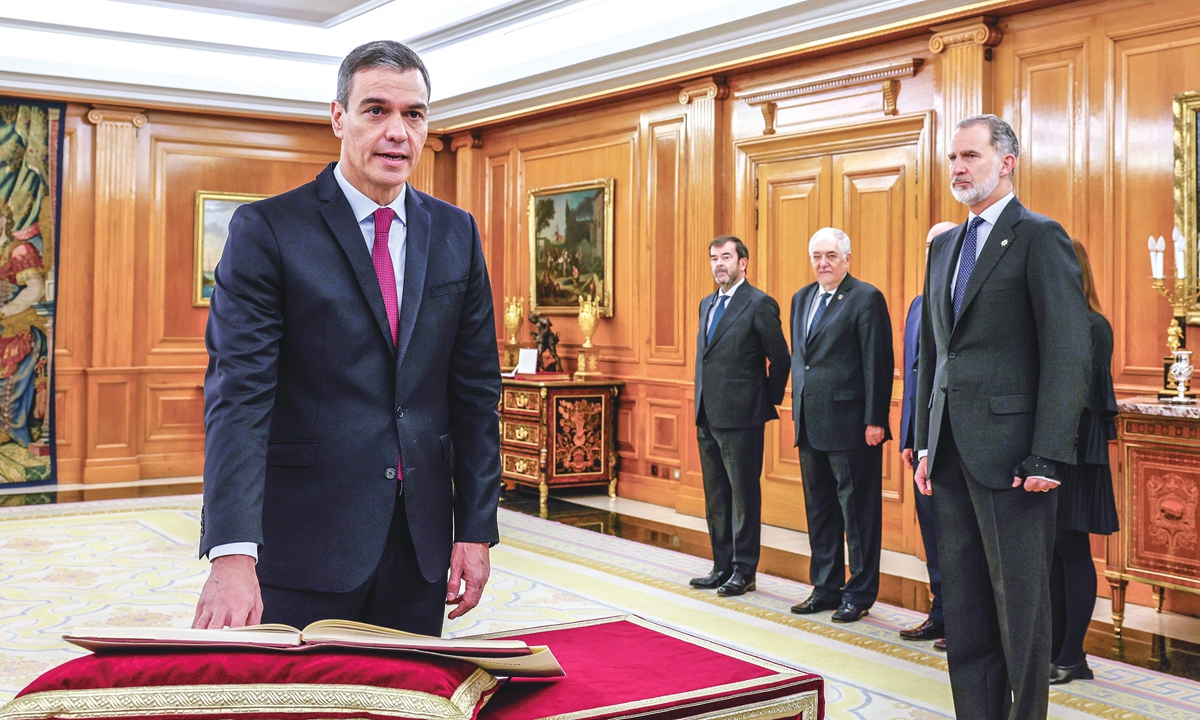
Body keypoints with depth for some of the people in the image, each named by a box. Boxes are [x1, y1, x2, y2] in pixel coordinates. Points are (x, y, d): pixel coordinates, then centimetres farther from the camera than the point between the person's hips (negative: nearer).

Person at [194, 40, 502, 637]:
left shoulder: (455, 233, 7)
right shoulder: (266, 229, -6)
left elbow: (476, 387, 8)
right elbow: (238, 392, -15)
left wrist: (476, 528, 3)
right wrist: (231, 554, -25)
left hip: (421, 542, 4)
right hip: (304, 538, -3)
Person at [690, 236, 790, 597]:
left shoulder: (759, 304, -9)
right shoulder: (707, 303, 15)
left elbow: (780, 359, -8)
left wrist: (768, 402, -2)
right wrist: (702, 406, 15)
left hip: (741, 418, -8)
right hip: (708, 416, 8)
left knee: (744, 495, 1)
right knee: (716, 496, 14)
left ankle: (744, 570, 10)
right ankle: (723, 566, 23)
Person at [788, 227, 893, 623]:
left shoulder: (866, 298, -8)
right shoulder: (801, 298, 15)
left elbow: (878, 363, -12)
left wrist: (874, 421, -16)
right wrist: (798, 407, 15)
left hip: (850, 423, -7)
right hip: (810, 423, 8)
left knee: (857, 509, 2)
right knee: (819, 509, 14)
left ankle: (859, 593, 12)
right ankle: (825, 588, 25)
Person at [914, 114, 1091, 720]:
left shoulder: (1039, 237, -6)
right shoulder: (944, 244, 16)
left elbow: (1068, 353, -12)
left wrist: (1048, 457, -17)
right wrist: (926, 443, 13)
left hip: (1008, 452, -7)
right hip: (952, 449, 7)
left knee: (1019, 602, 2)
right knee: (963, 603, 13)